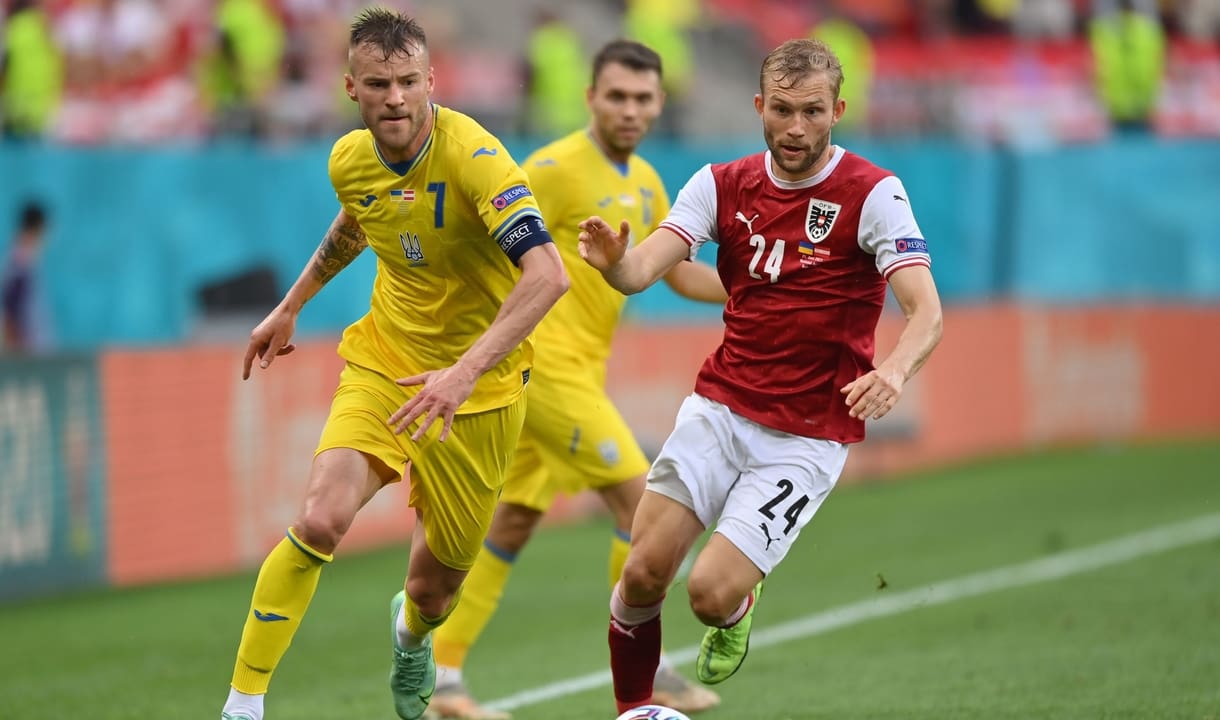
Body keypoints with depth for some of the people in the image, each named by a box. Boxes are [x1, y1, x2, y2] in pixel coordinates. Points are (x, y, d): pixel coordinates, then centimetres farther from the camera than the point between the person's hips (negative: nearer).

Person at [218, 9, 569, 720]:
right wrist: (290, 308, 30)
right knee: (321, 521, -24)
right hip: (383, 363, 3)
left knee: (435, 587, 8)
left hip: (479, 389, -3)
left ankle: (411, 635, 48)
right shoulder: (350, 160, -5)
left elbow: (548, 274, -34)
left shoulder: (472, 155, -24)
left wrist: (464, 372, -42)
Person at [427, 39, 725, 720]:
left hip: (578, 372, 9)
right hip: (545, 363, -9)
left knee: (515, 523, 9)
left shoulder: (645, 183, 14)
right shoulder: (558, 169, -13)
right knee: (641, 496, -9)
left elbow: (682, 274, 19)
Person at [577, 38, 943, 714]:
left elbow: (926, 312, -20)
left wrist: (894, 370, -42)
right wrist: (614, 262, -36)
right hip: (719, 408, 3)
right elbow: (644, 269, -11)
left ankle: (738, 608, 23)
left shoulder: (873, 194, -11)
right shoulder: (722, 184, 1)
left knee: (710, 593, -14)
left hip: (808, 437, -3)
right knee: (644, 573, -9)